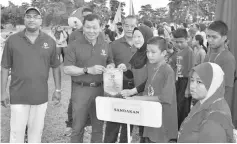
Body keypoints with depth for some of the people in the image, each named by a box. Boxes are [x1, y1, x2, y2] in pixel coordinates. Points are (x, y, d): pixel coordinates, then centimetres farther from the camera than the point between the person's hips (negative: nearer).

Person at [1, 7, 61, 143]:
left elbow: (55, 67, 8)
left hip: (41, 96, 2)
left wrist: (58, 90, 6)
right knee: (17, 131, 5)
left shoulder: (50, 41, 1)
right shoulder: (12, 40, -3)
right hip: (18, 96, -1)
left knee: (37, 130, 13)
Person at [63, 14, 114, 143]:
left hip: (100, 89, 3)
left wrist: (111, 67, -4)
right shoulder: (74, 45, -3)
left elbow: (111, 63, 20)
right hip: (80, 90, -3)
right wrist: (88, 70, -17)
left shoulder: (105, 45, 8)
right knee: (78, 128, 5)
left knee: (98, 126, 11)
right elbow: (67, 69, -8)